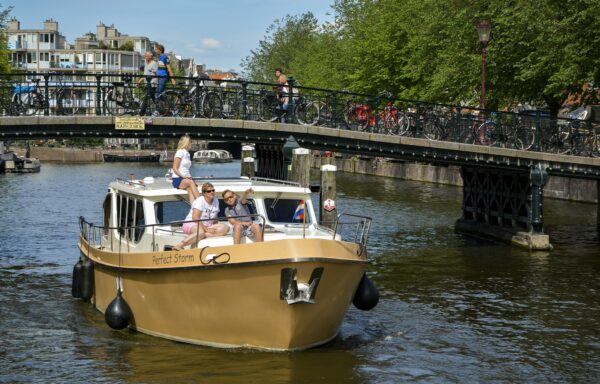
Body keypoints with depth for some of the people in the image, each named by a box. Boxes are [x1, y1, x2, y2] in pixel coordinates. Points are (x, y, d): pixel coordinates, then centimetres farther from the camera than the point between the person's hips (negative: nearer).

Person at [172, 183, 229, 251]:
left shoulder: (216, 201, 11)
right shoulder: (200, 200, -10)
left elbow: (215, 219, 16)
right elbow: (195, 217, -20)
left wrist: (214, 229, -3)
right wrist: (206, 229, -24)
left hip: (207, 226, 7)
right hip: (192, 224, -7)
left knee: (226, 228, -19)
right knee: (201, 232, -42)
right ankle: (178, 245, -44)